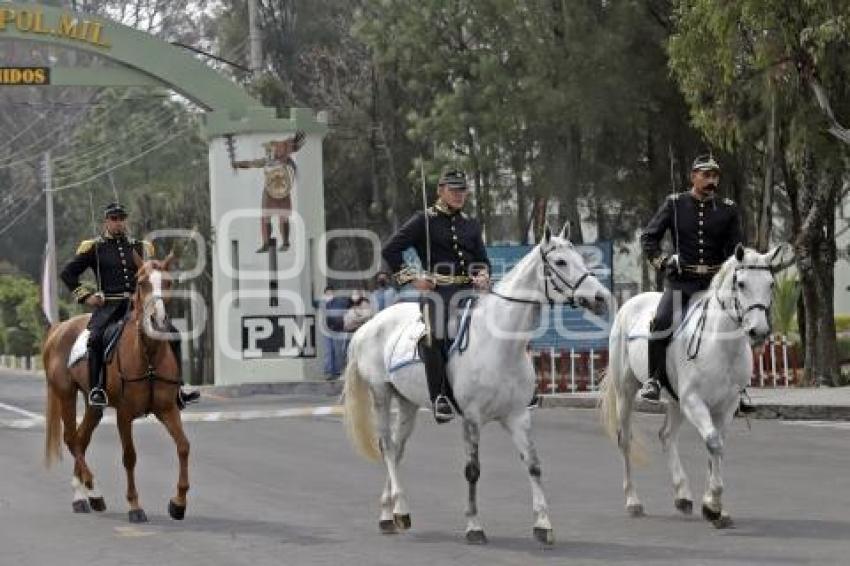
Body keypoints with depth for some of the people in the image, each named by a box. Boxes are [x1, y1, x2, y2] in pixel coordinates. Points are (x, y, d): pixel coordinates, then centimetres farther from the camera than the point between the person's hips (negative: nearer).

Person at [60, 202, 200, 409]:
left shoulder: (140, 248, 20)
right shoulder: (94, 248, 9)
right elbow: (67, 273, 9)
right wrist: (85, 295, -1)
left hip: (137, 305, 4)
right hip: (108, 305, -4)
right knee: (96, 337, -33)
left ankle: (176, 391, -6)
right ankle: (95, 390, -29)